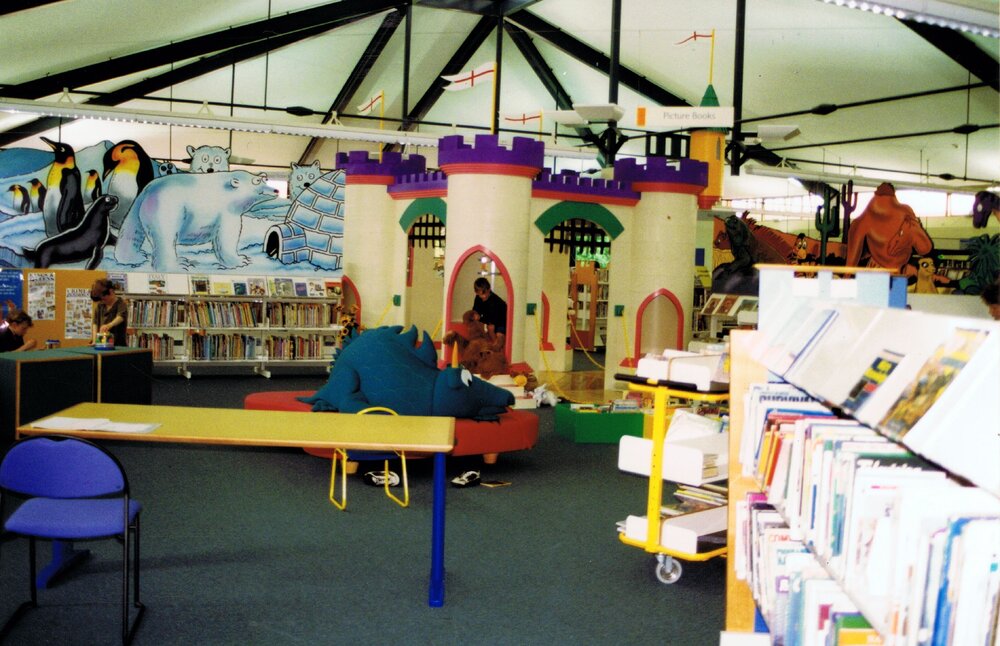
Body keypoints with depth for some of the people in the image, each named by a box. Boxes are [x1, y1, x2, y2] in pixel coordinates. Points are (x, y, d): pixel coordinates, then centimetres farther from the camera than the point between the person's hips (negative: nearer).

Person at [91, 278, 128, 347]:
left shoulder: (121, 303, -6)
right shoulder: (100, 306, 12)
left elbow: (120, 317, -26)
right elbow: (95, 323, 6)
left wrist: (109, 325, -48)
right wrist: (94, 341, -8)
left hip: (118, 344, -4)